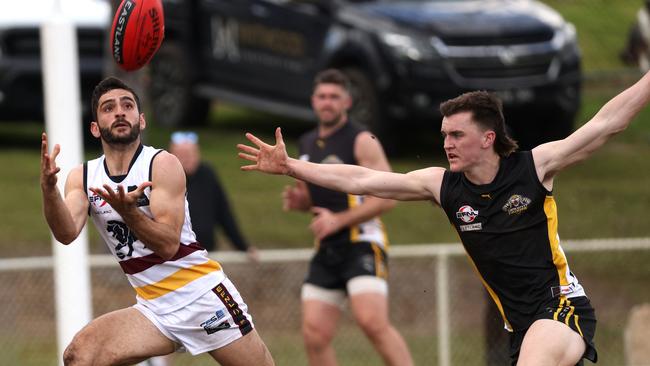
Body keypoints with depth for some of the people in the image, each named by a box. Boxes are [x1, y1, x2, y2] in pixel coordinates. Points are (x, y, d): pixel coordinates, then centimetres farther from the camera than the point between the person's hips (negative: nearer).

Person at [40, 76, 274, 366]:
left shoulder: (163, 164, -11)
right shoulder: (82, 177, 2)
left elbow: (169, 244, -20)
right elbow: (66, 233, -16)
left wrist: (128, 212, -38)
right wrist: (48, 188, -34)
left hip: (202, 295, -3)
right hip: (154, 309, 3)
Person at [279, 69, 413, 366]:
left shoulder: (361, 141, -6)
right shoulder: (307, 144, 16)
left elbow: (386, 198, -13)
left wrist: (337, 220, -17)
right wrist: (297, 200, 7)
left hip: (362, 243, -7)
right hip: (326, 251, 7)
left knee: (373, 322, -25)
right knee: (314, 334, 0)